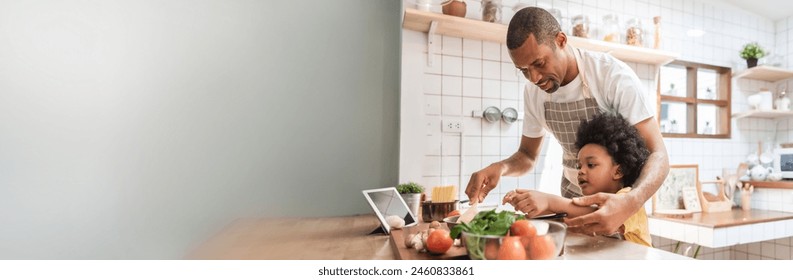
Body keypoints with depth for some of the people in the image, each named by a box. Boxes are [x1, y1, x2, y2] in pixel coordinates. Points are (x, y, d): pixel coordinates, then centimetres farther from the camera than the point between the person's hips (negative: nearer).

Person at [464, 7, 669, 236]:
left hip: (619, 199, -3)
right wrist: (501, 167, -22)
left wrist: (630, 203, -44)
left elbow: (657, 154, -24)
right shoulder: (533, 91, -8)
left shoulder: (615, 76, -22)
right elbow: (527, 155, 1)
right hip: (571, 198, 3)